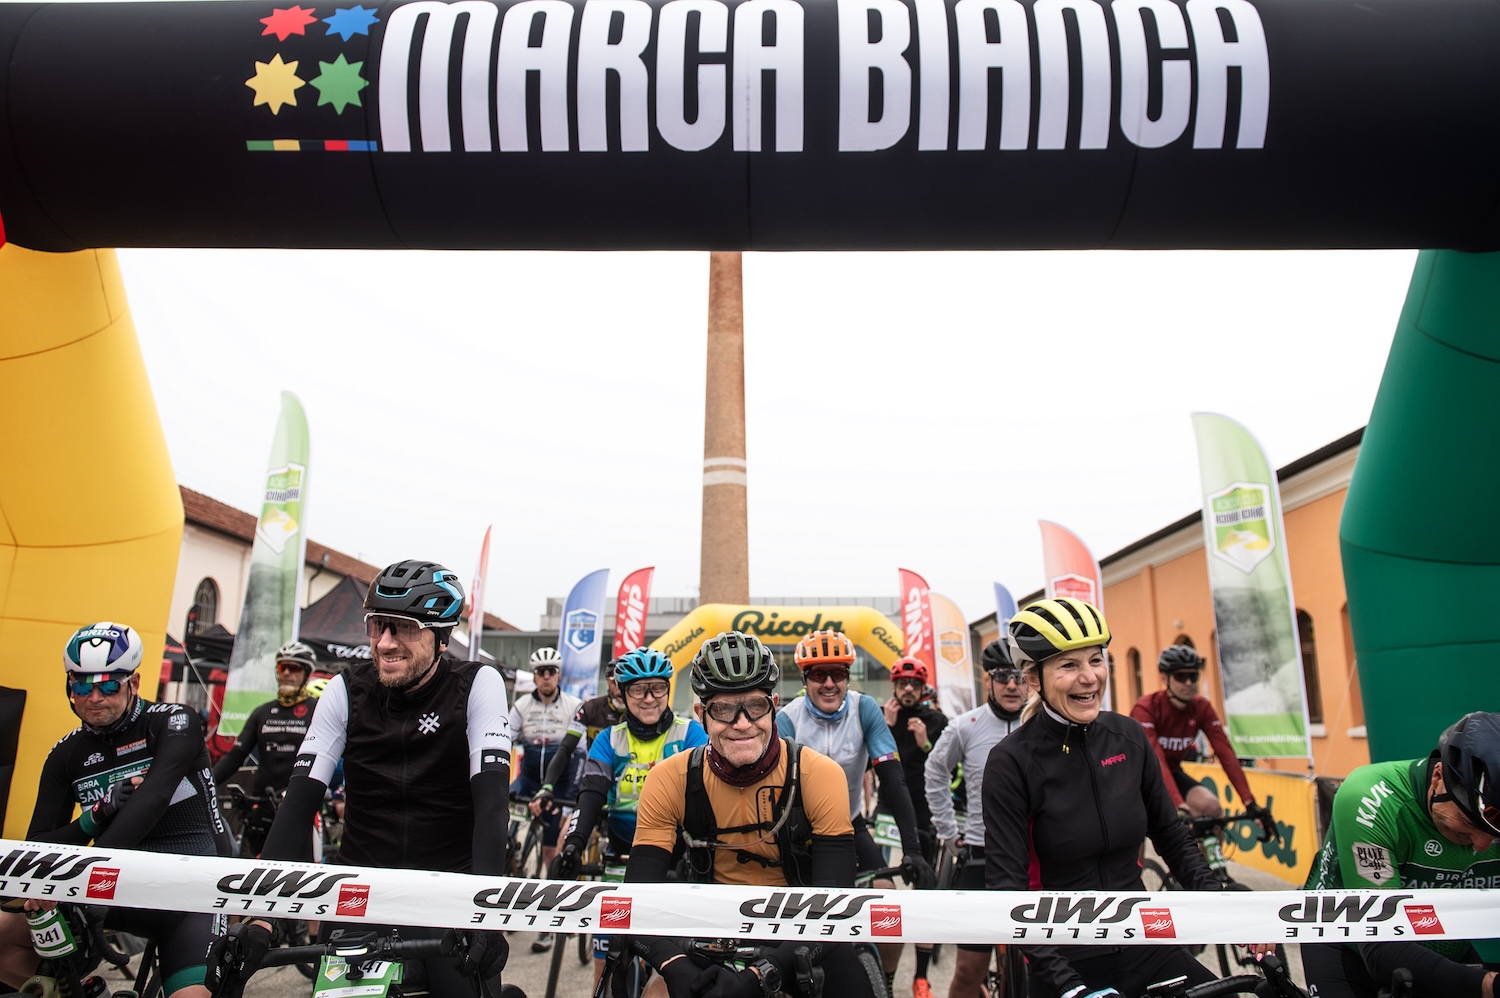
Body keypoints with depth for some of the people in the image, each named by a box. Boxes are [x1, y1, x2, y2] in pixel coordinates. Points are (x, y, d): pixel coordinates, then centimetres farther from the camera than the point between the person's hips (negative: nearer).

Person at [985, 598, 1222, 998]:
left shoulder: (1128, 736, -3)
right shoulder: (1012, 761, -16)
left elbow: (1170, 836, 8)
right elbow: (1007, 887, -17)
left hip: (1143, 950, 4)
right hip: (1067, 964, -3)